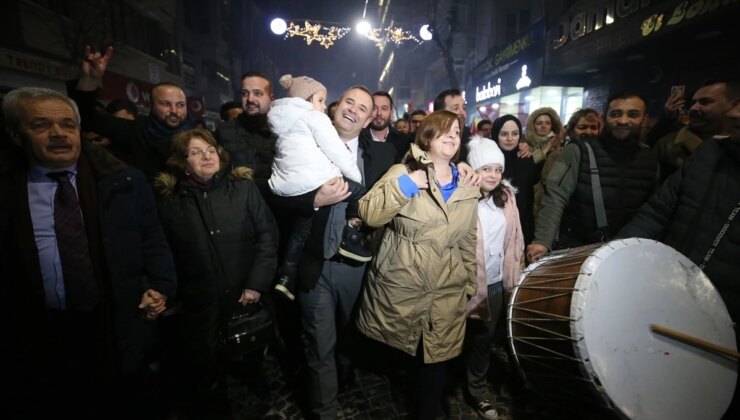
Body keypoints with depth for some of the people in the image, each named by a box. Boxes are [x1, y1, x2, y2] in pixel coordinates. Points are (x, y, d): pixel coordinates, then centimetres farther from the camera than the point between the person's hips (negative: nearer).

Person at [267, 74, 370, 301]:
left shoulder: (282, 119, 24)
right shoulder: (314, 117, 0)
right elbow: (338, 153, -4)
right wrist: (358, 178, 6)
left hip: (286, 189, 9)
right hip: (313, 183, -8)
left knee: (300, 229, 21)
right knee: (359, 191, 6)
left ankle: (286, 276, 21)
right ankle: (350, 239, 5)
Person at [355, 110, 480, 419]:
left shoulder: (468, 187, 8)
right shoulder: (403, 173, -3)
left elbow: (469, 242, 14)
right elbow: (369, 215, -15)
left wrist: (469, 286, 15)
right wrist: (408, 183, -21)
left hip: (446, 296, 3)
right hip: (397, 289, -2)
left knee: (433, 367, 10)